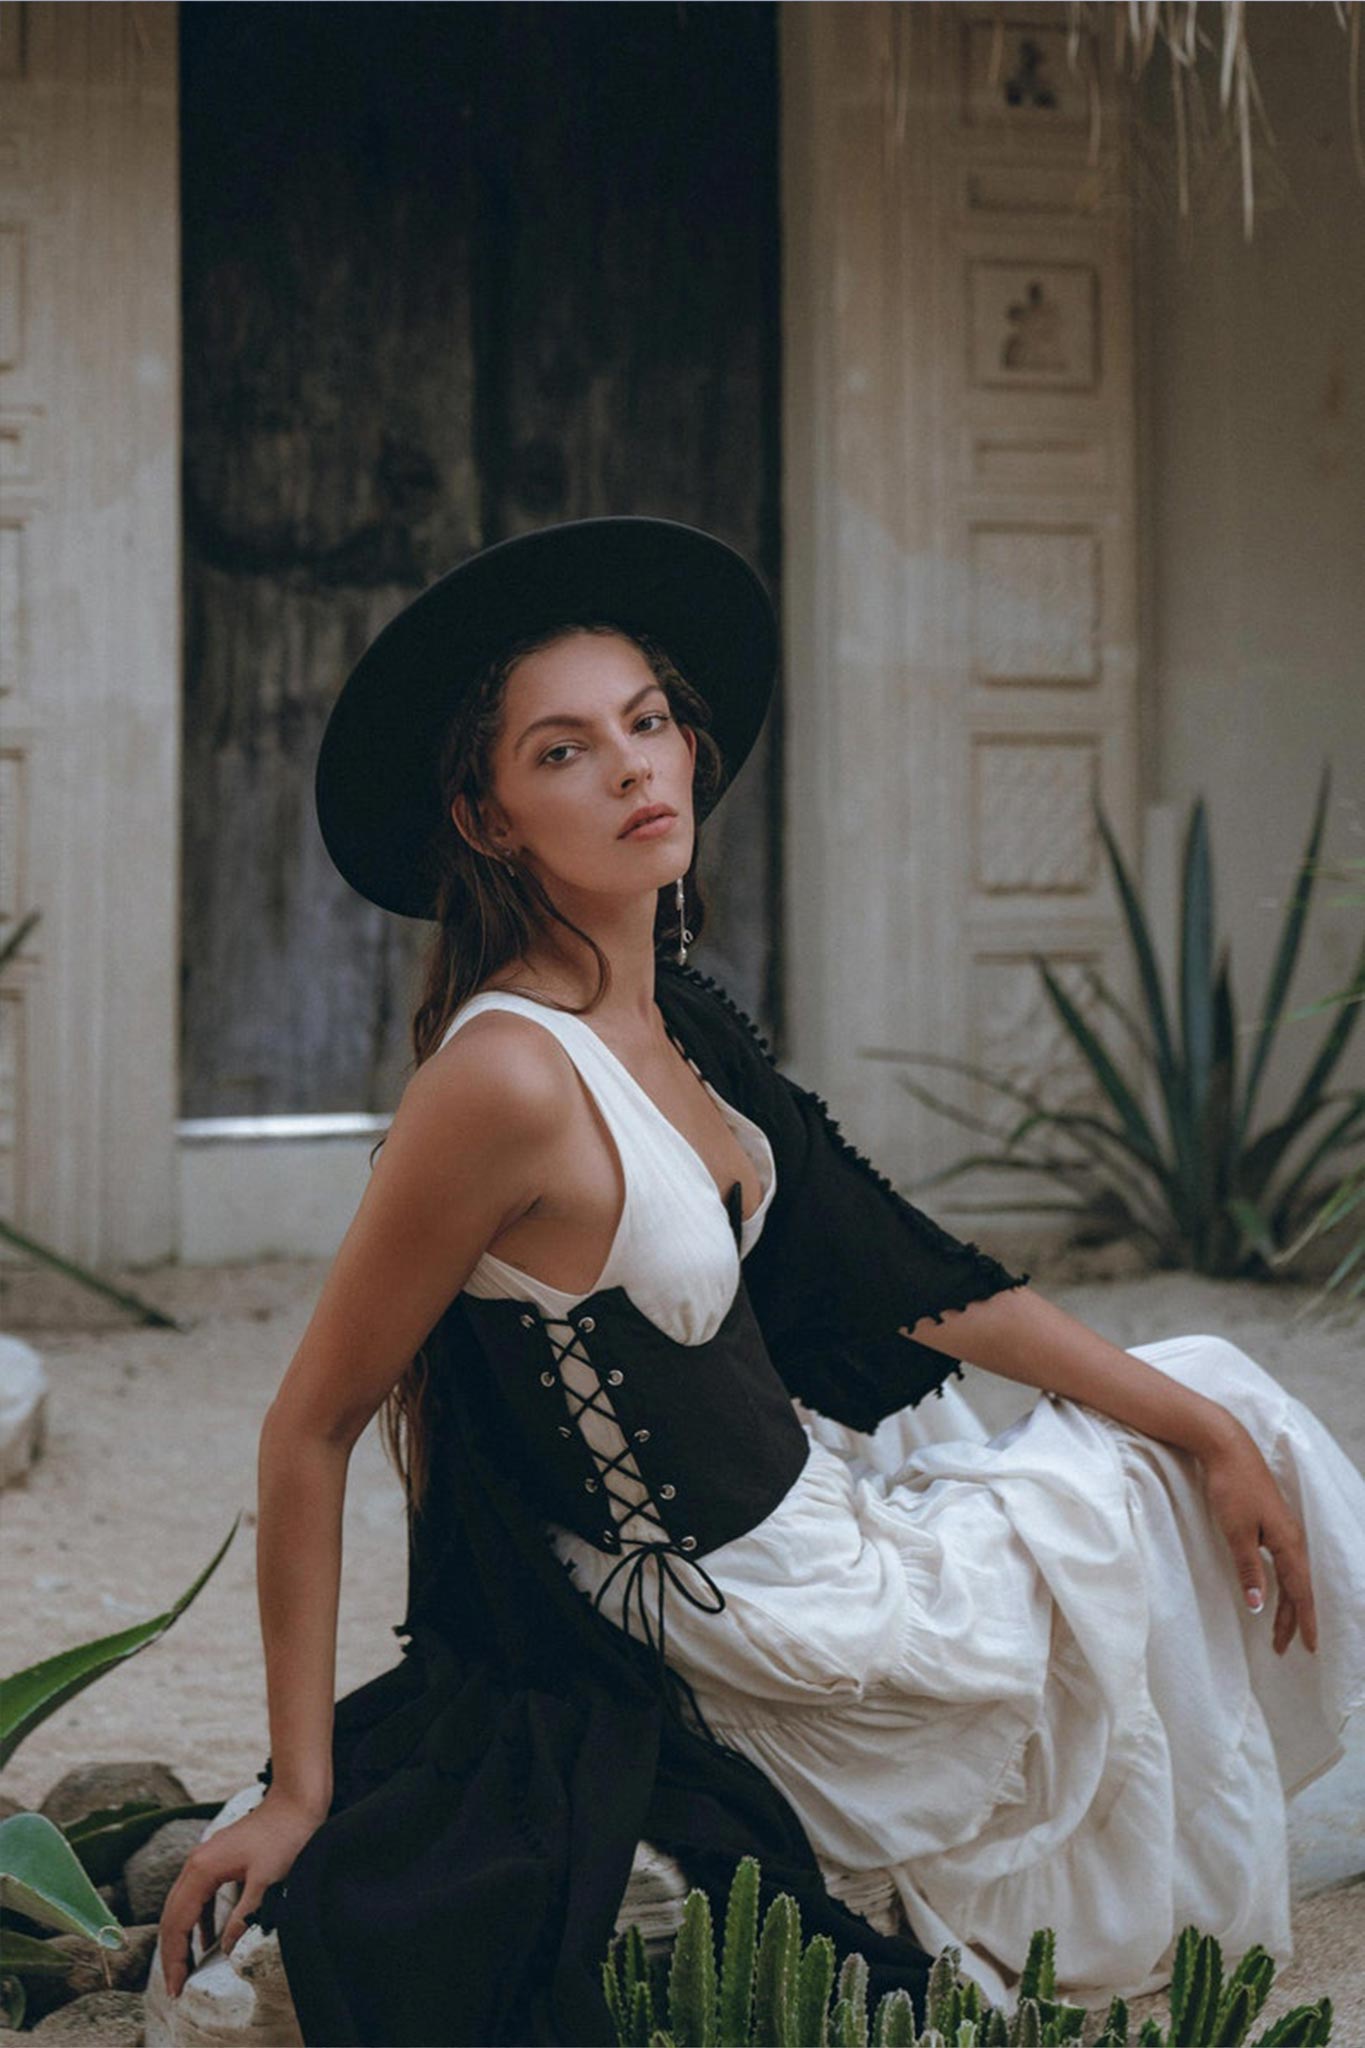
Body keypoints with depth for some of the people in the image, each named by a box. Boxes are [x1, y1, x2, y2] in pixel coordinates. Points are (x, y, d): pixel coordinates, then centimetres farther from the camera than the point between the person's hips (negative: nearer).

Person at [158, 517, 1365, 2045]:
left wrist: (1210, 1428, 3)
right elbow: (309, 1431, -21)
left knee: (1212, 1403, 20)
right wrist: (300, 1794, -18)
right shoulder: (508, 1075, -28)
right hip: (755, 1622, -8)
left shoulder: (676, 1018, -1)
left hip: (814, 1499, 8)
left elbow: (892, 1271, 3)